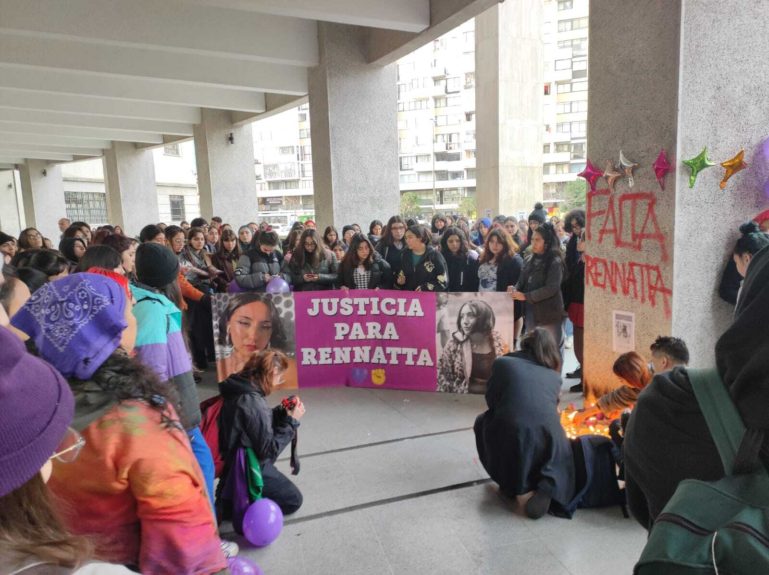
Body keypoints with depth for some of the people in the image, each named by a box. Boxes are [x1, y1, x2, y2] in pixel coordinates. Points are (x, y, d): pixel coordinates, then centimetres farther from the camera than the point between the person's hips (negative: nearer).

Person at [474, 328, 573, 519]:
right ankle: (548, 486, 3)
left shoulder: (502, 363, 13)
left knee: (482, 422, 30)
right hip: (549, 437, 2)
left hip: (510, 437, -1)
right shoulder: (554, 375, 21)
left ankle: (508, 483, 27)